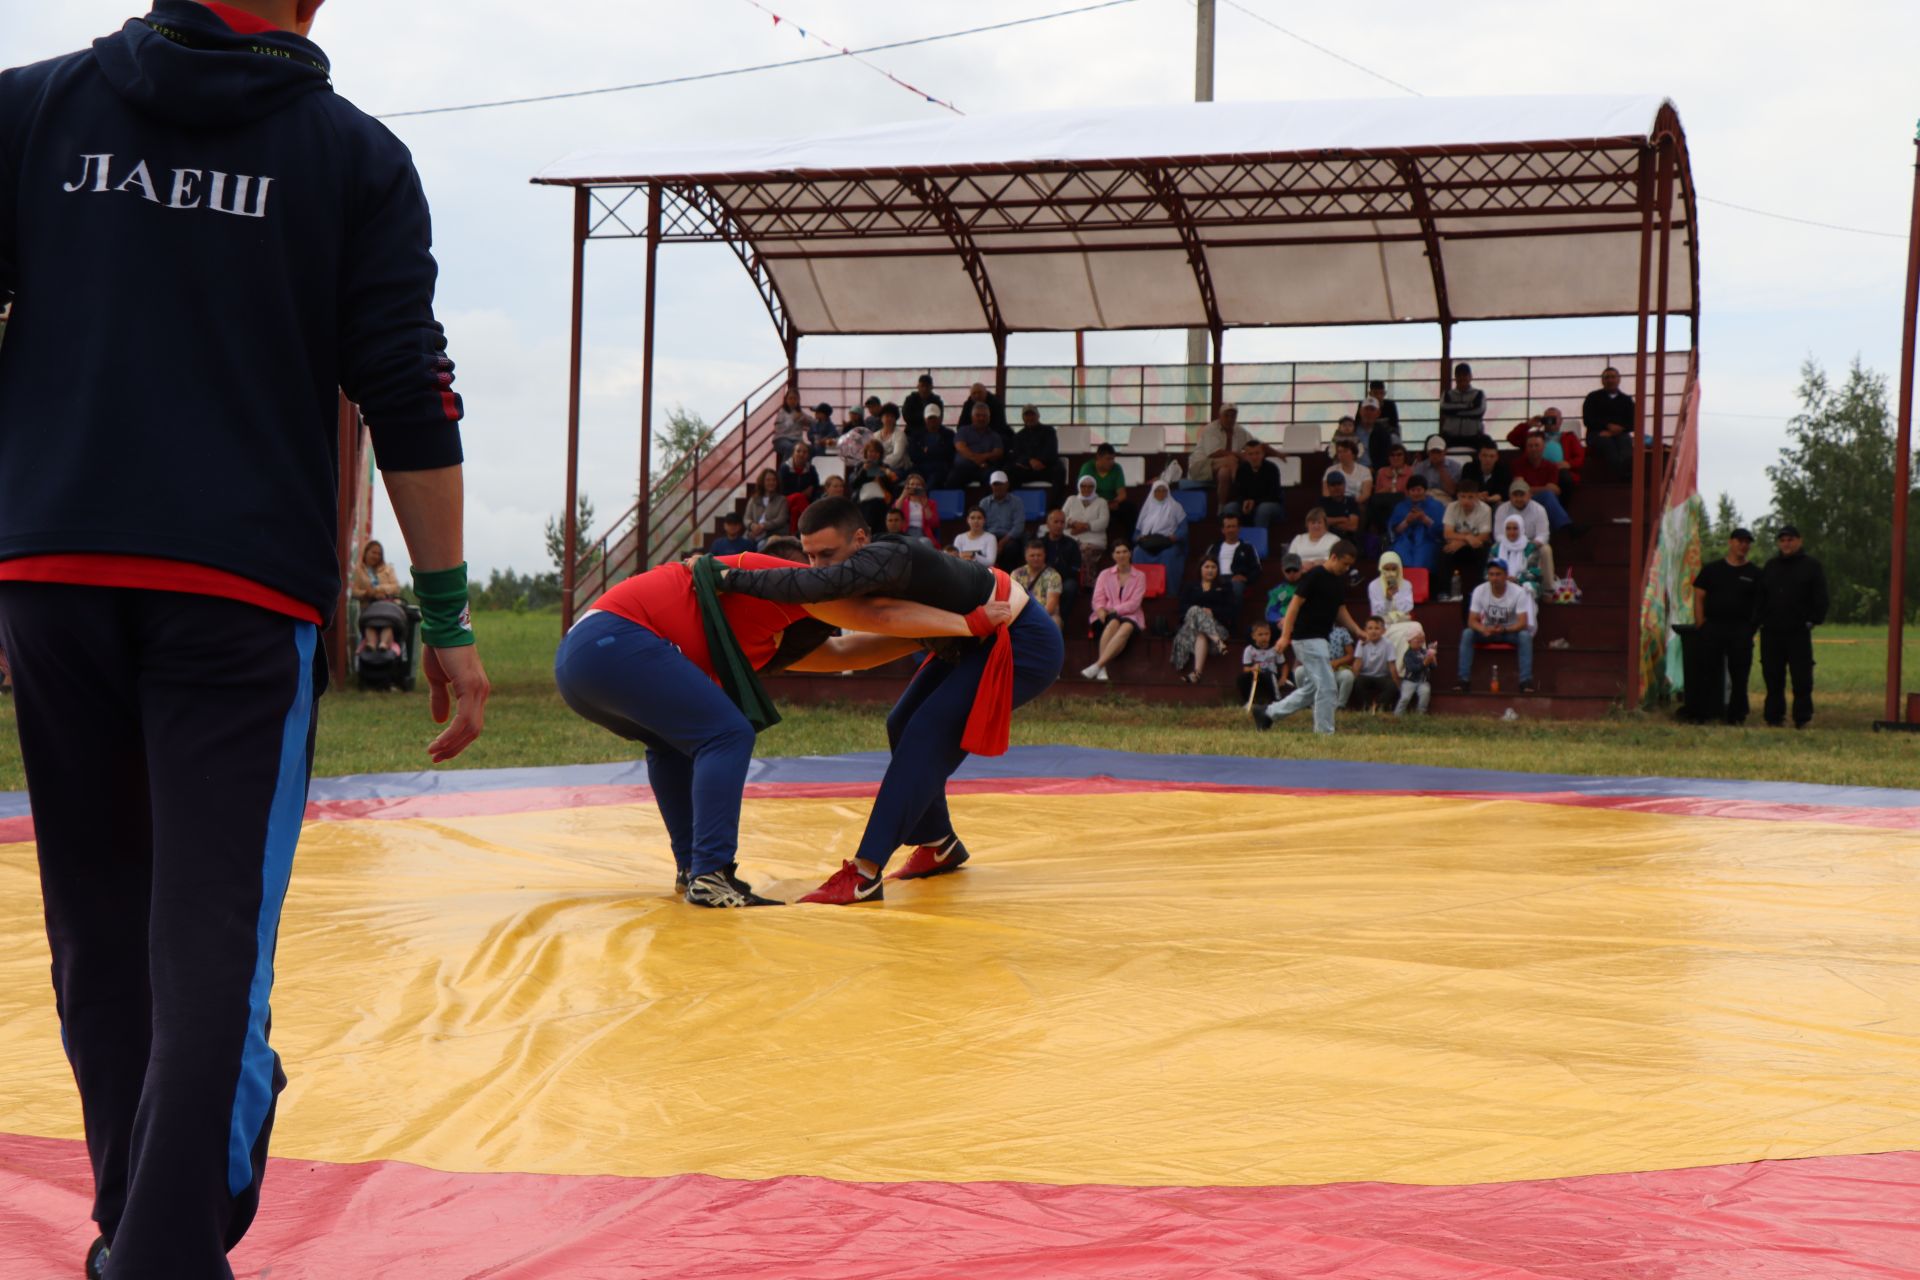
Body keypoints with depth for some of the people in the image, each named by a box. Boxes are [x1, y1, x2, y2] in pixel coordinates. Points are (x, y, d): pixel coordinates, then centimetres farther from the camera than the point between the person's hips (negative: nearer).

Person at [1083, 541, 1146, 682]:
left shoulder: (1139, 576, 14)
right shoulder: (1105, 574, 19)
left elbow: (1134, 604, 0)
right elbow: (1098, 599, 7)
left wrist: (1114, 610, -14)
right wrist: (1101, 610, -17)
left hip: (1130, 616, -1)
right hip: (1107, 617, 1)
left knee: (1127, 627, -38)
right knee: (1114, 623, -37)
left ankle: (1097, 666, -52)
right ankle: (1102, 669, -48)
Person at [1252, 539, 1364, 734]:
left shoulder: (1340, 580, 12)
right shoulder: (1314, 577, -13)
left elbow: (1340, 610, 20)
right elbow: (1295, 604, -16)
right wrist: (1285, 635, -22)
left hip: (1319, 639, 9)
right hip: (1307, 637, -9)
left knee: (1312, 688, 13)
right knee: (1327, 687, -9)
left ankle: (1268, 713, 20)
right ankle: (1324, 732, -1)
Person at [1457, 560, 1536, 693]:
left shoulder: (1518, 593, -21)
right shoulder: (1479, 591, -15)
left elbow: (1522, 623, -24)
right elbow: (1472, 621, -15)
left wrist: (1503, 629, -42)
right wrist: (1484, 629, -38)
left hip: (1510, 631, -2)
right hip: (1487, 630, 2)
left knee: (1525, 636, -33)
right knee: (1467, 634, -27)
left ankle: (1526, 681, -29)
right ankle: (1464, 680, -25)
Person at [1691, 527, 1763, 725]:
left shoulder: (1755, 574, 9)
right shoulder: (1711, 569, 10)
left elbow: (1761, 604, 8)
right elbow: (1698, 598, 7)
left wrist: (1753, 626, -4)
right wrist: (1702, 626, -3)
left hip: (1741, 629, 0)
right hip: (1713, 626, 0)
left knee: (1740, 675, -1)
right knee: (1711, 671, 1)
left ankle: (1736, 715, 6)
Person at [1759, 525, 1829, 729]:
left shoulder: (1811, 566, 4)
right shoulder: (1770, 566, 18)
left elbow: (1820, 598, 1)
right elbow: (1761, 597, 20)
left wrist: (1813, 620, -8)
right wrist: (1761, 620, 9)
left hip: (1799, 631, -4)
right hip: (1771, 631, 4)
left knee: (1801, 677, -5)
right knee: (1772, 676, 6)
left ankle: (1802, 719, 0)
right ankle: (1774, 717, 12)